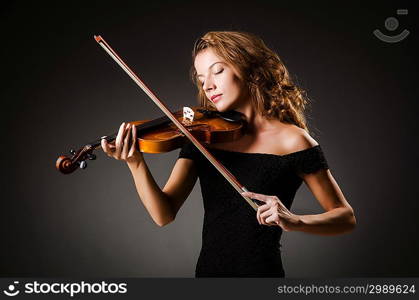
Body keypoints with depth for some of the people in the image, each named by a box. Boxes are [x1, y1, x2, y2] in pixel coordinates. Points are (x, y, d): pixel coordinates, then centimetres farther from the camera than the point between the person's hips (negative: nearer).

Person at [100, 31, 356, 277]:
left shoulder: (292, 140, -7)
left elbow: (347, 218, -4)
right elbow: (164, 215, -6)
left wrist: (295, 221, -21)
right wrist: (135, 163, -21)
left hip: (262, 270, -3)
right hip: (206, 269, 3)